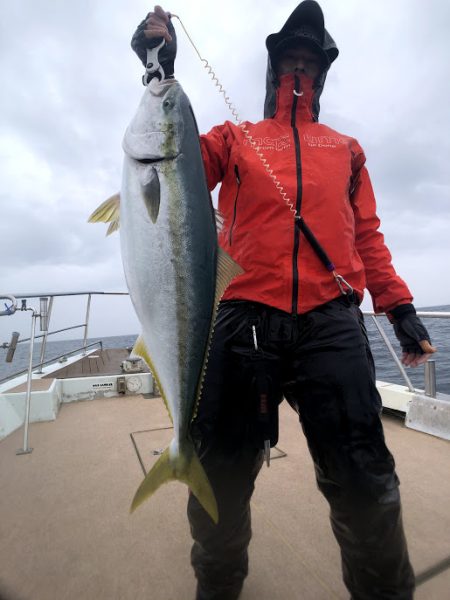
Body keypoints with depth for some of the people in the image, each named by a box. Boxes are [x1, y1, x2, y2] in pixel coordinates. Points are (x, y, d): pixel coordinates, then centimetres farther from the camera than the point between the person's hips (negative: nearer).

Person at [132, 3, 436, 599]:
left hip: (333, 321, 2)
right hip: (244, 319, 0)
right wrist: (161, 71, 3)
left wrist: (400, 306, 10)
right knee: (222, 472, 8)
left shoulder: (346, 149, 27)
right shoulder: (233, 138, 23)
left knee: (363, 480, 1)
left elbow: (367, 235, 20)